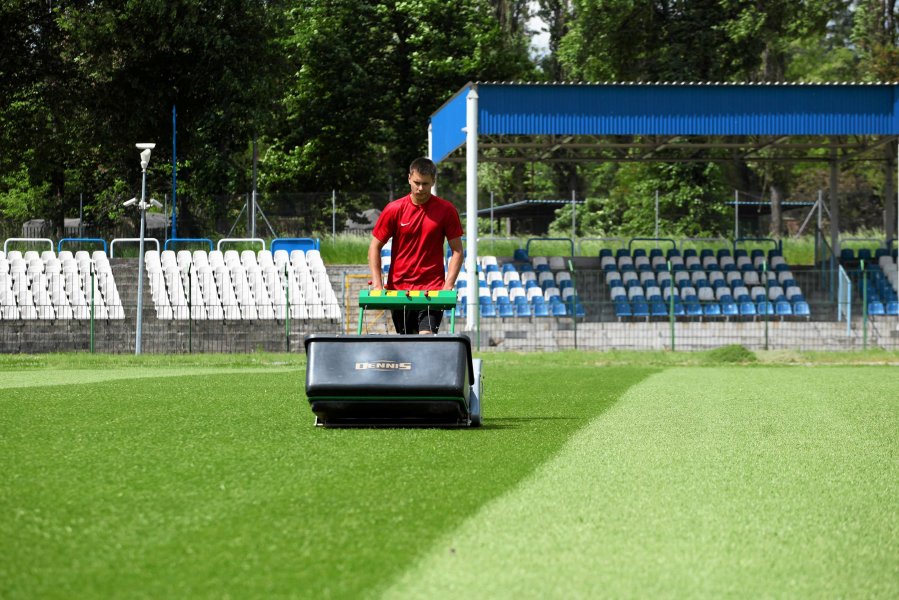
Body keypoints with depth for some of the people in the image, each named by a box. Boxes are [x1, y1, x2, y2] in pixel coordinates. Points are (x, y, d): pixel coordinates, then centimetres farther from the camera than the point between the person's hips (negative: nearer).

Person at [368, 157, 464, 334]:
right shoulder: (394, 210, 0)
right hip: (399, 289, 2)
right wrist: (377, 283, -8)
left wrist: (448, 285, -9)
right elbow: (375, 247, 4)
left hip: (432, 289, -2)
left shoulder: (446, 210, -1)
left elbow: (457, 251, 3)